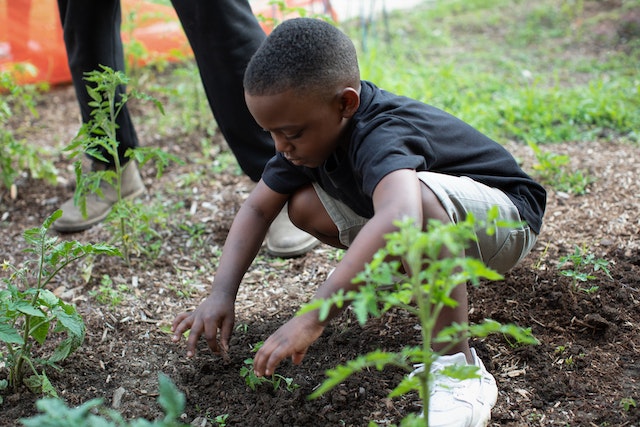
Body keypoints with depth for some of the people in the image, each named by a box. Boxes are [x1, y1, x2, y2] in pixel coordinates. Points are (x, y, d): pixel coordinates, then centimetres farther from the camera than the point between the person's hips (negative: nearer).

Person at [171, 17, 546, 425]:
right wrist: (221, 295, -16)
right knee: (305, 205, -4)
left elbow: (398, 219, -55)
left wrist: (312, 318, -54)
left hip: (508, 220, -8)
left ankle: (460, 369, -30)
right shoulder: (311, 129, -9)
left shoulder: (379, 137, -35)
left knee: (419, 196, -41)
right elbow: (257, 209, -3)